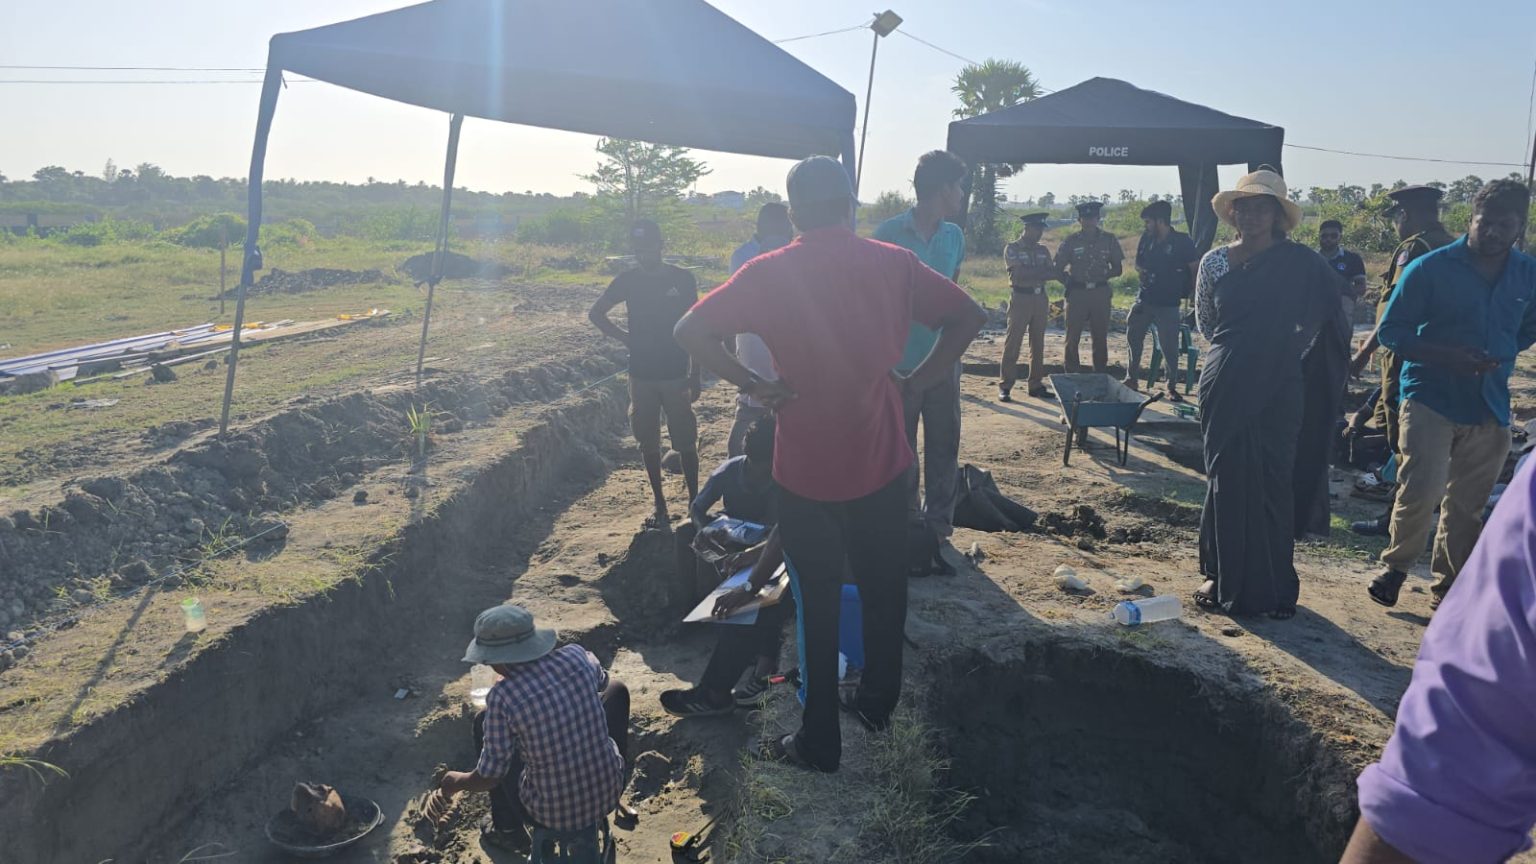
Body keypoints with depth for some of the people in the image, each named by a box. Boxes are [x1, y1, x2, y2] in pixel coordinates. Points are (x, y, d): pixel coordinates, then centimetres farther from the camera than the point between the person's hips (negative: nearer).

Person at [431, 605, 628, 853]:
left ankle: (508, 829, 30)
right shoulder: (576, 656, -11)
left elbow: (489, 778, -11)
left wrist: (455, 783, 10)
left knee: (483, 722, 14)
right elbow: (602, 682, 14)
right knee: (617, 690, 24)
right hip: (609, 793, 3)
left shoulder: (502, 697, -21)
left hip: (552, 813, -3)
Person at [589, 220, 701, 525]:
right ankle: (660, 504, 19)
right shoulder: (628, 280, 0)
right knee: (649, 443, 8)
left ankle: (694, 500, 12)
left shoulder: (682, 278, -5)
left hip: (676, 375, -2)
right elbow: (596, 313, 14)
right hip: (641, 376, 2)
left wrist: (695, 376, -5)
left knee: (685, 441, 1)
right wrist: (624, 337, 1)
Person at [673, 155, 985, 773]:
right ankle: (878, 703, 38)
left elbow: (691, 332, -14)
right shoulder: (894, 264, -2)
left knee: (816, 605, 10)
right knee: (883, 589, 20)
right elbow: (969, 317, 0)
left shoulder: (770, 273, -9)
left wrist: (753, 385, -9)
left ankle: (819, 742, 21)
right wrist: (915, 382, 0)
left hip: (806, 468, -2)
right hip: (882, 462, 2)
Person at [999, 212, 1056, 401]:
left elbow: (1053, 273, 5)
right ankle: (1005, 386, -3)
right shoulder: (1012, 249, -1)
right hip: (1021, 298, -5)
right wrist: (1041, 272, -9)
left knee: (1038, 344, 7)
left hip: (1040, 298, 5)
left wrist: (1030, 273, -13)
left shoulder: (1043, 250, 14)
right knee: (1013, 343, -6)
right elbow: (1018, 273, -15)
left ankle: (1036, 385, 13)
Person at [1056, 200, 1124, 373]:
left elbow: (1118, 268, 10)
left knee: (1100, 338, 6)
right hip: (1077, 294, -1)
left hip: (1101, 294, 1)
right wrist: (1070, 283, -6)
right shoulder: (1071, 241, 2)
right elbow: (1058, 269, 6)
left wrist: (1103, 276, -4)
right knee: (1072, 339, -1)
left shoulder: (1108, 240, 6)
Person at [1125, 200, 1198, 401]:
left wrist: (1193, 292, -6)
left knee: (1169, 346, -1)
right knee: (1133, 337, 10)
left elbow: (1196, 267, -5)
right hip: (1144, 299, 5)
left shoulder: (1182, 242, -10)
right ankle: (1132, 378, 25)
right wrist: (1142, 271, -2)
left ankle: (1172, 387, 12)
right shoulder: (1146, 239, 5)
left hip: (1168, 303, -5)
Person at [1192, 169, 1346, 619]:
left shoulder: (1301, 262, -3)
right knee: (1225, 481, 7)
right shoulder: (1215, 262, 5)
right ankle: (1223, 579, 18)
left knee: (1271, 484, 0)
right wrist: (1237, 350, 11)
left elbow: (1326, 317, 3)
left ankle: (1273, 587, 12)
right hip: (1224, 389, 2)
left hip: (1277, 391, -2)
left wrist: (1279, 349, 0)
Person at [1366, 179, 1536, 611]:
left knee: (1467, 504, 9)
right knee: (1420, 490, -15)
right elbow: (1390, 330, -5)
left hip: (1490, 407, 4)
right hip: (1431, 397, -4)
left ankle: (1449, 583, 24)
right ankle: (1395, 566, 9)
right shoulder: (1431, 268, -7)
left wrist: (1500, 357, 6)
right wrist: (1446, 356, -18)